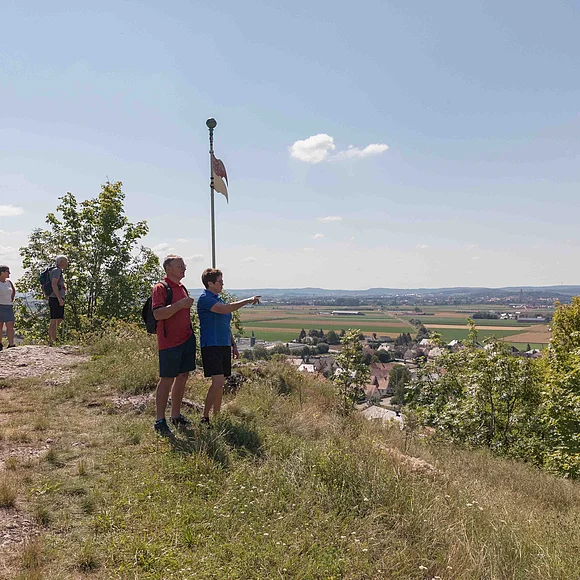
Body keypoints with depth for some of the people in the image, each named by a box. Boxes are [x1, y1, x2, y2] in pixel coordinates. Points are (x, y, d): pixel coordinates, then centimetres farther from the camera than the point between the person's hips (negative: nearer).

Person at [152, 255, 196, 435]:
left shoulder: (182, 288, 16)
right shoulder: (160, 288, -10)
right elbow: (158, 314, -22)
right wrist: (180, 304, -23)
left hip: (186, 339, 8)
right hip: (169, 342, -8)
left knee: (183, 376, 12)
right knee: (167, 379, -3)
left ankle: (176, 416, 24)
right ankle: (160, 420, 7)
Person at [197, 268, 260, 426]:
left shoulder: (218, 299, 18)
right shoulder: (205, 298, -10)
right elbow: (225, 309, -24)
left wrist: (233, 344, 22)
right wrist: (247, 301, -17)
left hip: (224, 346, 9)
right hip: (211, 346, -9)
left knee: (221, 383, 10)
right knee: (217, 382, -16)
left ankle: (216, 416, 18)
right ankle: (205, 417, -8)